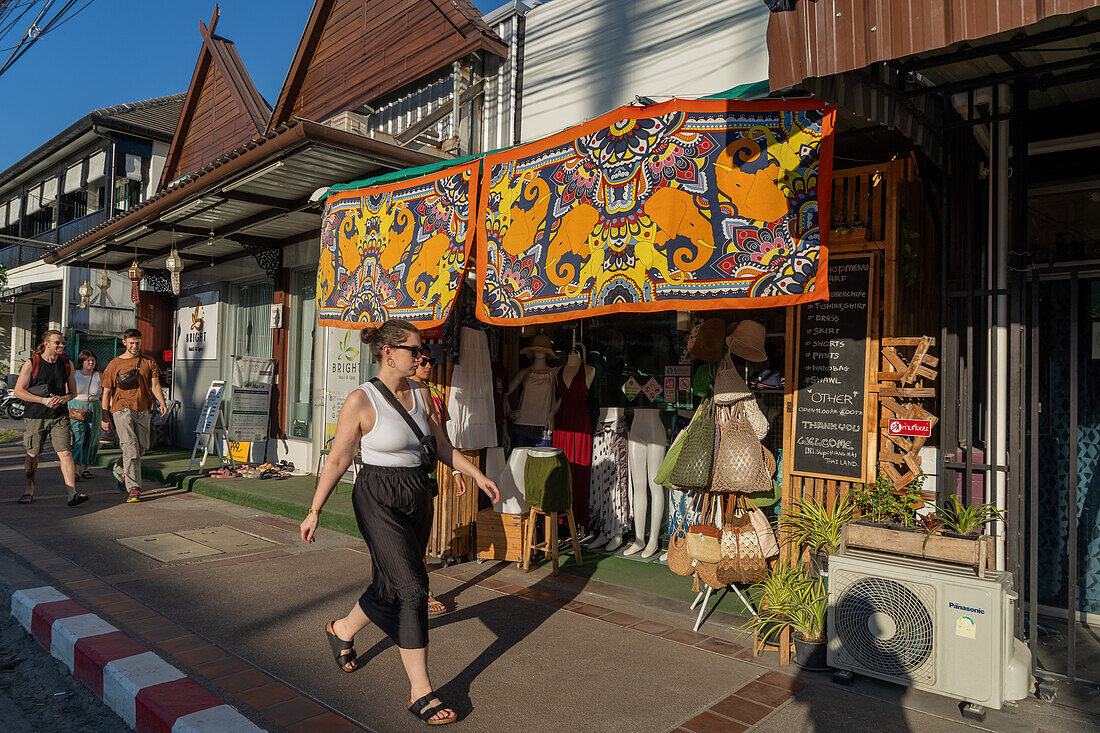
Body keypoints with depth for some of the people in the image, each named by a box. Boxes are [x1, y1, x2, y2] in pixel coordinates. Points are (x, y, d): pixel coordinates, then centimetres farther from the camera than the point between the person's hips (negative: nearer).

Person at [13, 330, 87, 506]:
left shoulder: (67, 364, 8)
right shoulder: (31, 364, -2)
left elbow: (73, 391, 16)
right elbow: (18, 391, -3)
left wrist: (64, 398, -7)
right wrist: (44, 400, -14)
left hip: (60, 417, 1)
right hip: (35, 417, -1)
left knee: (65, 453, -9)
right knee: (32, 455, 9)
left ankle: (72, 494, -15)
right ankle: (29, 491, 27)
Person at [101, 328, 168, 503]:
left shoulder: (148, 362, 13)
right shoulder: (115, 364, 6)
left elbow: (155, 384, 7)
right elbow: (107, 391, 7)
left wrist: (162, 403, -11)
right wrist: (105, 416, 1)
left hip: (142, 410, 4)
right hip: (122, 409, -4)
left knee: (142, 447, 10)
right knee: (130, 448, -14)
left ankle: (119, 470, 38)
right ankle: (133, 488, -14)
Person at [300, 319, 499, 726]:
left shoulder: (420, 394, 4)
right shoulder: (360, 401, -14)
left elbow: (441, 445, 12)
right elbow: (337, 460, -7)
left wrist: (477, 475, 6)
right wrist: (314, 511, -4)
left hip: (419, 498, 7)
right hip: (379, 500, -7)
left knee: (392, 583, 17)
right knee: (413, 588, -11)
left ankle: (343, 630, 48)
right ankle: (420, 692, 0)